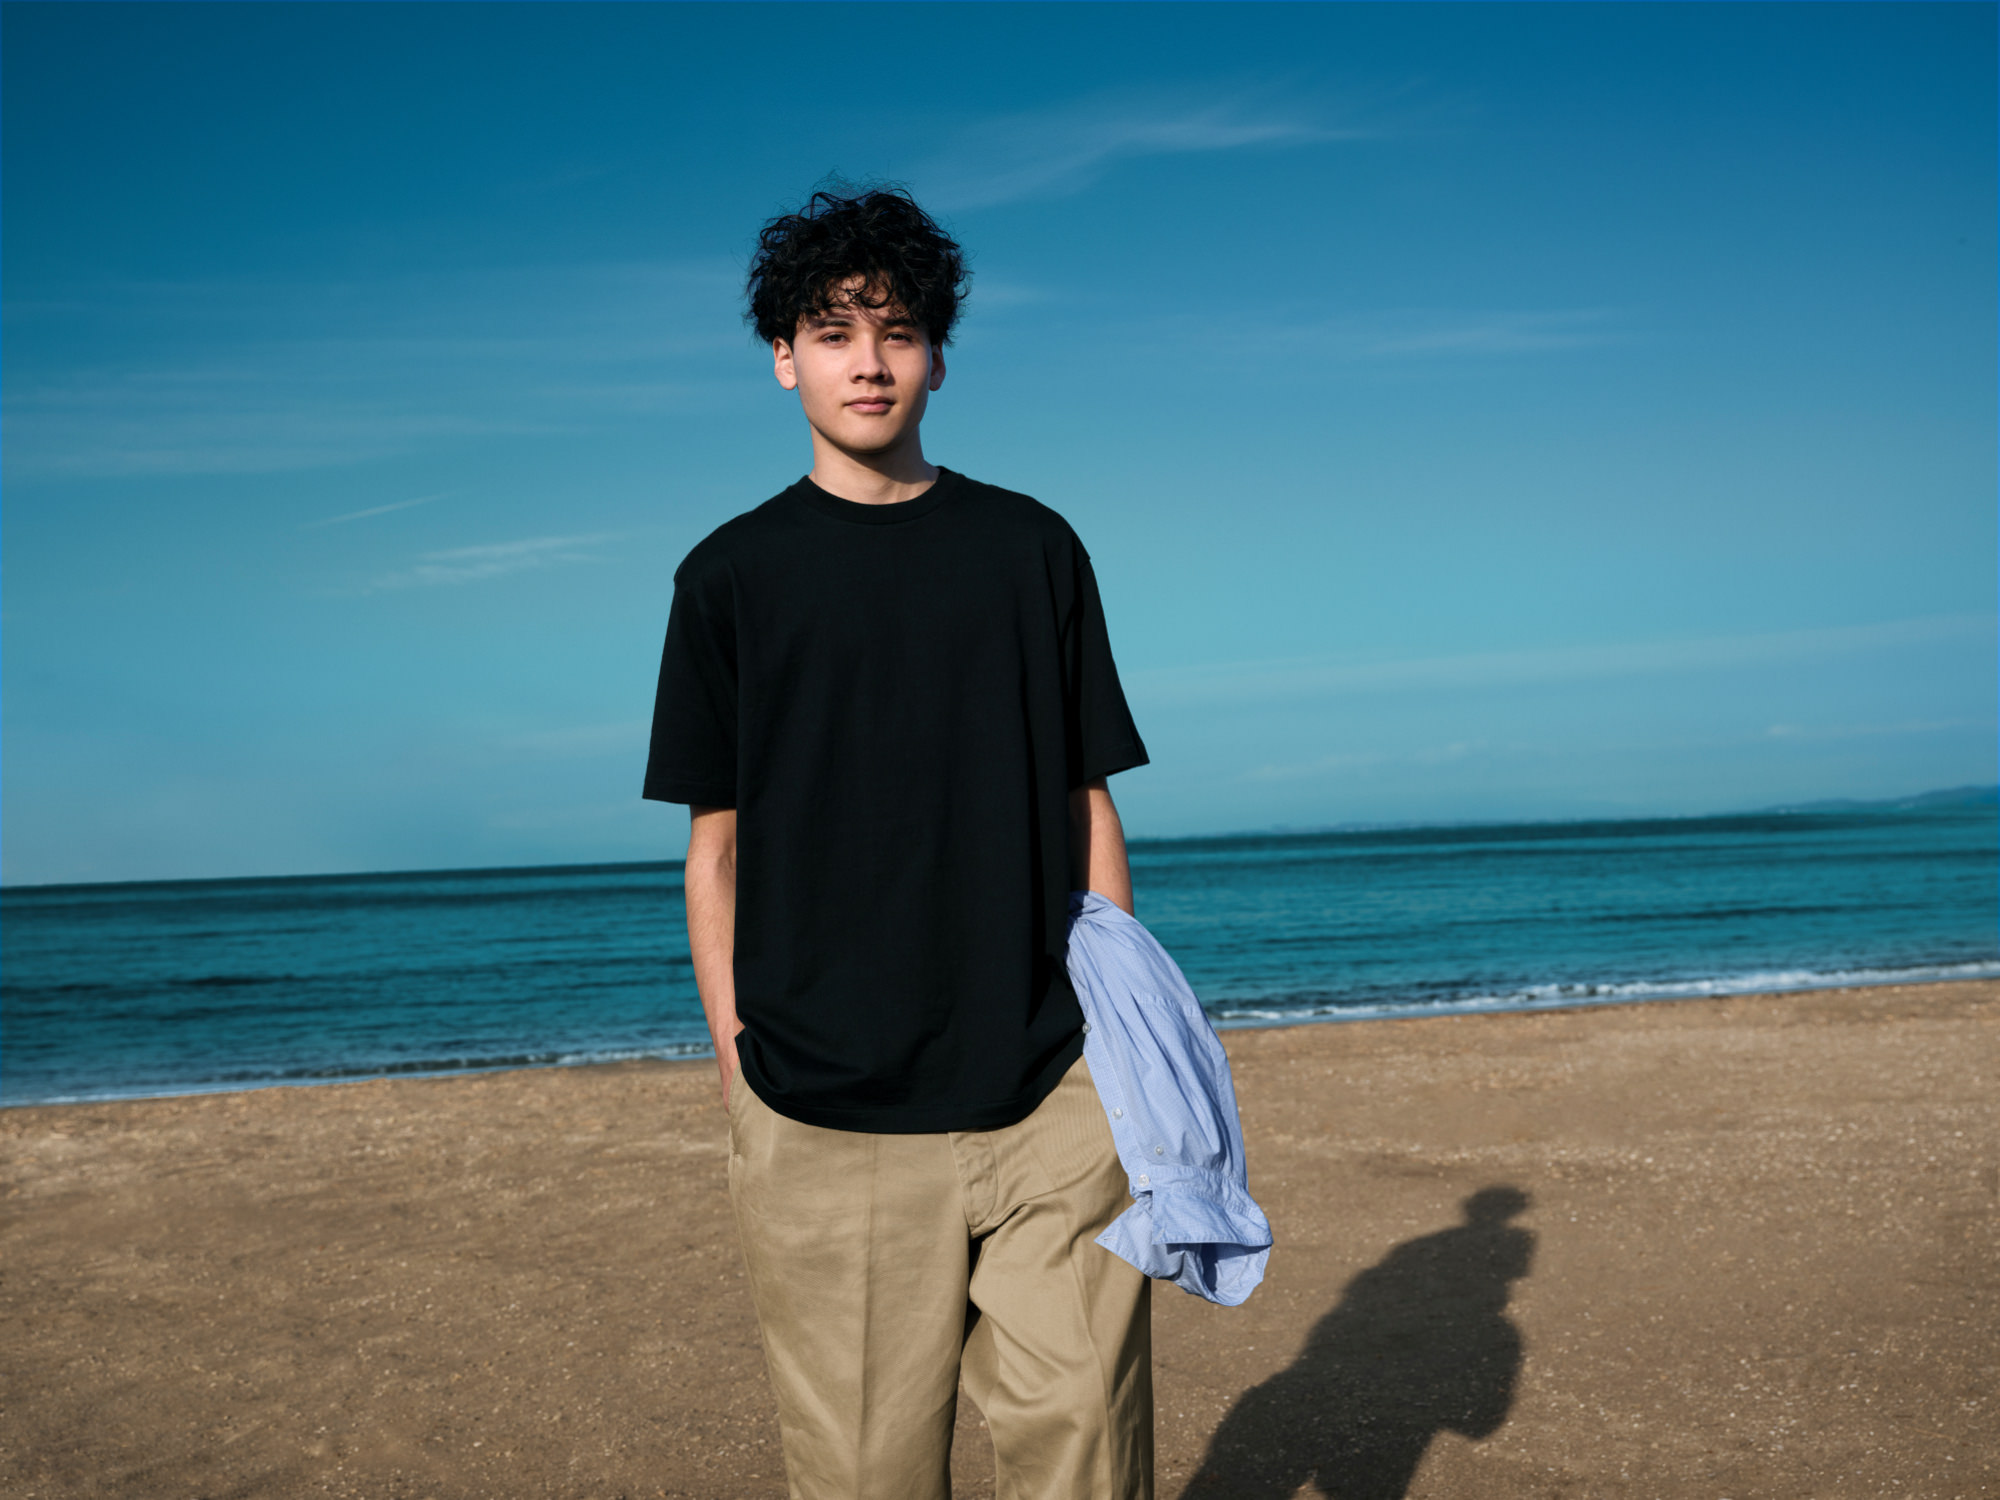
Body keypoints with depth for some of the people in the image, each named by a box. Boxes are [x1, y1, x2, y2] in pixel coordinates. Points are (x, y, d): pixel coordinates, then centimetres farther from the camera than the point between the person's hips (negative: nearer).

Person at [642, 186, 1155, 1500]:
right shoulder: (733, 576, 6)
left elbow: (1089, 804, 10)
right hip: (824, 1108, 0)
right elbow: (717, 845, 7)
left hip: (1048, 1092, 1)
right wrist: (737, 1064, 1)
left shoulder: (1033, 550, 9)